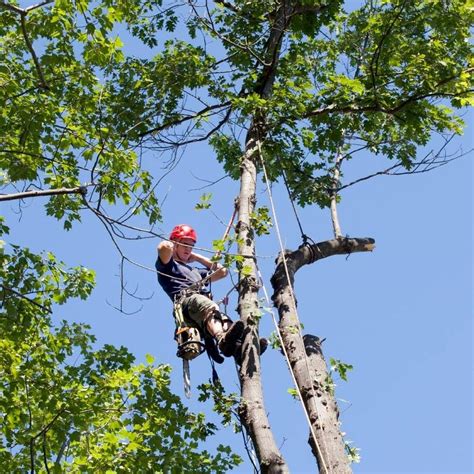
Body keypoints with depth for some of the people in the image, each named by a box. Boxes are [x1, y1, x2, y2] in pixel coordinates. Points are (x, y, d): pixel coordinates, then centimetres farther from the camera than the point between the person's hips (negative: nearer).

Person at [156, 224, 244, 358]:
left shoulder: (195, 271, 44)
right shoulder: (167, 265, 25)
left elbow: (223, 271, 44)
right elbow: (164, 247, 2)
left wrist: (197, 257, 45)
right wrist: (172, 244, 27)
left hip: (206, 301, 5)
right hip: (186, 299, -5)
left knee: (224, 319, -31)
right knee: (208, 307, -41)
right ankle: (223, 339, -71)